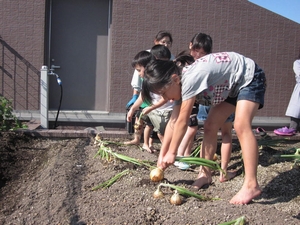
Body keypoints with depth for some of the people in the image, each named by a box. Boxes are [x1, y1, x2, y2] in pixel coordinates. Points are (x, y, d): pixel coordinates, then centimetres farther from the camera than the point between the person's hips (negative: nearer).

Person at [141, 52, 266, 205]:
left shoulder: (190, 79, -34)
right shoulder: (180, 84, -7)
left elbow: (182, 122, -28)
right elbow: (173, 122, -3)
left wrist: (171, 153, -18)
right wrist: (162, 154, -2)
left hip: (250, 78, -9)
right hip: (232, 87, 9)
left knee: (241, 126, -26)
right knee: (210, 126, 4)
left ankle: (251, 185, -26)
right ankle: (205, 173, 16)